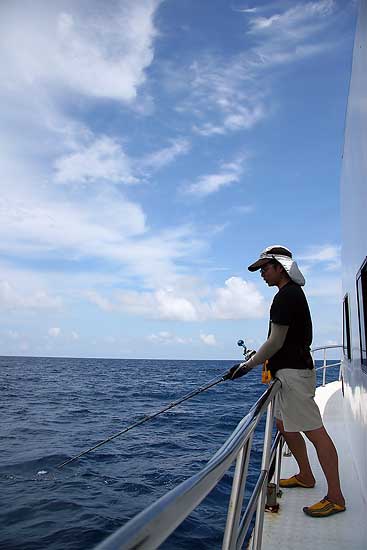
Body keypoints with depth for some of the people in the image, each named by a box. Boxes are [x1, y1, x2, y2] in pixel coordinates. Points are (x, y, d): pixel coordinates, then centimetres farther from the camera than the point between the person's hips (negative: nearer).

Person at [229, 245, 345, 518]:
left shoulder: (286, 296, -17)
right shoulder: (295, 293, 16)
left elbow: (276, 342, -19)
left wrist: (248, 365, -10)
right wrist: (260, 360, 23)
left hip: (293, 372, -11)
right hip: (292, 369, 11)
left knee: (315, 431, -6)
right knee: (284, 424, 19)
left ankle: (335, 497, 2)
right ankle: (305, 476, 33)